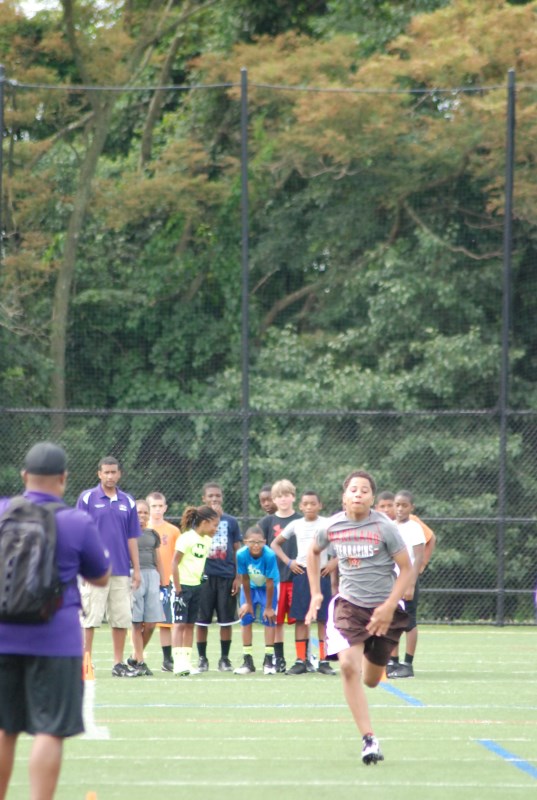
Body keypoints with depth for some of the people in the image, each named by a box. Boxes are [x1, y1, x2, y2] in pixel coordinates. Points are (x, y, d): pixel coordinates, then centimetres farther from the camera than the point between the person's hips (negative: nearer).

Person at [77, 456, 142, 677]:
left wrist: (136, 569, 10)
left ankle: (119, 663, 11)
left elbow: (131, 538, 13)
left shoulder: (127, 501, 11)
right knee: (90, 617, -4)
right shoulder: (87, 498, 0)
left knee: (122, 618, 4)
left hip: (121, 571, 4)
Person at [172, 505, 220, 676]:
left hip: (196, 585, 7)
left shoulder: (207, 540, 9)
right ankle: (178, 662, -11)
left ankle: (186, 661, 11)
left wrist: (200, 581, 8)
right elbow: (174, 562, -14)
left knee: (190, 624, 8)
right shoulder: (186, 538, -13)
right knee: (179, 623, -8)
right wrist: (177, 587, -15)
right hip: (183, 585, -7)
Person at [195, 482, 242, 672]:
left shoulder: (231, 521, 8)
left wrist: (237, 577, 2)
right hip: (204, 576, -1)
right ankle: (202, 658, 12)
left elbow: (237, 551, 10)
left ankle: (224, 659, 13)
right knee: (202, 620, 2)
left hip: (227, 577, 1)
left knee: (226, 620, 4)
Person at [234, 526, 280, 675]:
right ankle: (247, 661, 4)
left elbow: (270, 583, -25)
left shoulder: (269, 555, -34)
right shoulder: (242, 555, -28)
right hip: (250, 587, 2)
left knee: (269, 619, -10)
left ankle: (269, 660, -3)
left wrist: (268, 607, -18)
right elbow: (245, 579, -16)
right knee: (246, 619, -3)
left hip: (267, 587, -2)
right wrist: (248, 603, -8)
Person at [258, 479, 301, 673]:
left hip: (297, 577, -1)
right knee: (277, 620, 4)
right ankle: (279, 660, 11)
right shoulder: (268, 522, 6)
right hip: (275, 577, 1)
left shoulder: (301, 521, 5)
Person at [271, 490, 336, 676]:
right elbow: (275, 544, 15)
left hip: (321, 573, -2)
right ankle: (301, 661, 4)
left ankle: (323, 661, 3)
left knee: (322, 618, -1)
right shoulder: (295, 525, 7)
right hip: (301, 574, 2)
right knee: (300, 618, 1)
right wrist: (288, 561, 3)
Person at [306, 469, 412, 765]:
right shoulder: (331, 527, -3)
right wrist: (315, 593, 13)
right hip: (348, 604, 1)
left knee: (371, 680, 9)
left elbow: (406, 569, -7)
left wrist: (388, 607, -16)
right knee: (348, 666, -22)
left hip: (383, 606, -1)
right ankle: (369, 739, -20)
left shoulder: (384, 527, -12)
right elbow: (313, 552, 19)